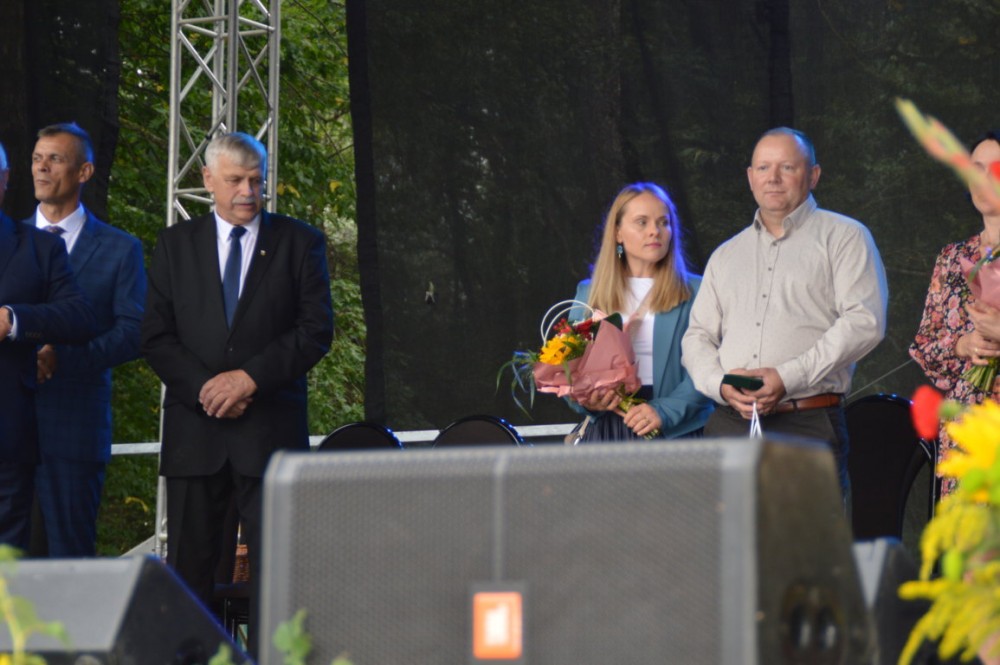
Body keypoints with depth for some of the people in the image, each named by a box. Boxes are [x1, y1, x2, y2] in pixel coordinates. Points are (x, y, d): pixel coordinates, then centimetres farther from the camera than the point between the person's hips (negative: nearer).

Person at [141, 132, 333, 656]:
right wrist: (204, 389, -9)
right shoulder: (176, 245, 11)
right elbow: (155, 336, 6)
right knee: (188, 563, 2)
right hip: (195, 429, 2)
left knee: (274, 564, -5)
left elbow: (317, 330, -2)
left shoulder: (299, 242, 7)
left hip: (270, 429, -1)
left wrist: (250, 377, -12)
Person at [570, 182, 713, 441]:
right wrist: (586, 400, -7)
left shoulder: (694, 292, 6)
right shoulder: (589, 294, 16)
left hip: (675, 433, -2)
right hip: (606, 430, 2)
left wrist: (664, 412, -19)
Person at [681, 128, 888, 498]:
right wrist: (721, 384, -4)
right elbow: (697, 336, 19)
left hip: (807, 425, -4)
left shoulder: (844, 237, 8)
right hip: (729, 425, 4)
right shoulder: (727, 256, 24)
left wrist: (788, 377, -13)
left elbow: (864, 321, -5)